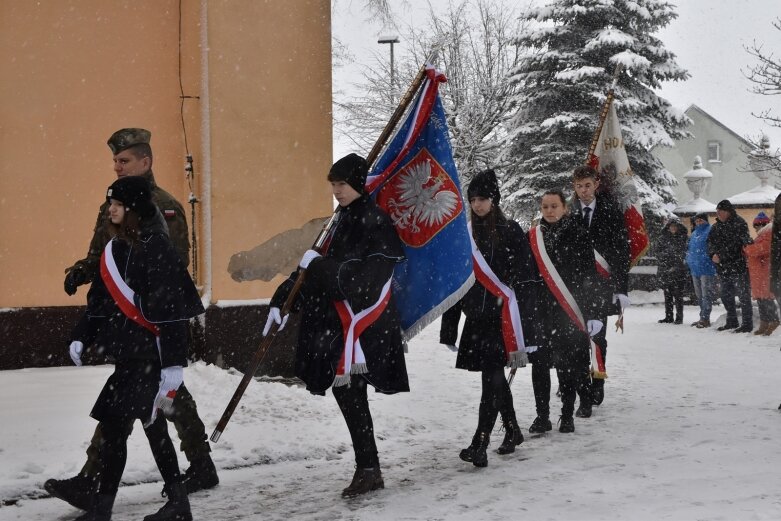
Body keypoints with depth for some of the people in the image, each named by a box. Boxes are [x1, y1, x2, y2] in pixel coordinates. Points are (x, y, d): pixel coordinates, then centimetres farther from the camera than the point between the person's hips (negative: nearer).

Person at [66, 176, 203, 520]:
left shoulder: (155, 248, -15)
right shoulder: (115, 248, 11)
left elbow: (172, 309, -19)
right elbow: (100, 299, 19)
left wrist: (173, 364, -21)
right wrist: (81, 337, 10)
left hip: (149, 353, -9)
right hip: (127, 353, 9)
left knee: (114, 424, -9)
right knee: (152, 425, 13)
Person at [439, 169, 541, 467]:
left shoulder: (511, 232, -4)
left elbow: (525, 278, -6)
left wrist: (521, 319, -13)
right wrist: (450, 325, 10)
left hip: (502, 316, -5)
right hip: (477, 317, 5)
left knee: (492, 378, -11)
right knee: (494, 377, 13)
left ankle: (479, 444, -15)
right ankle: (512, 431, 30)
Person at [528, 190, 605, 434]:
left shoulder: (578, 235, -2)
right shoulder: (533, 237, 8)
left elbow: (590, 277, -4)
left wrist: (592, 313, -10)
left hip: (569, 313, -3)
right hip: (539, 311, 3)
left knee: (568, 366, 3)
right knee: (539, 364, 3)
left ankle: (567, 416, 15)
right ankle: (542, 416, 12)